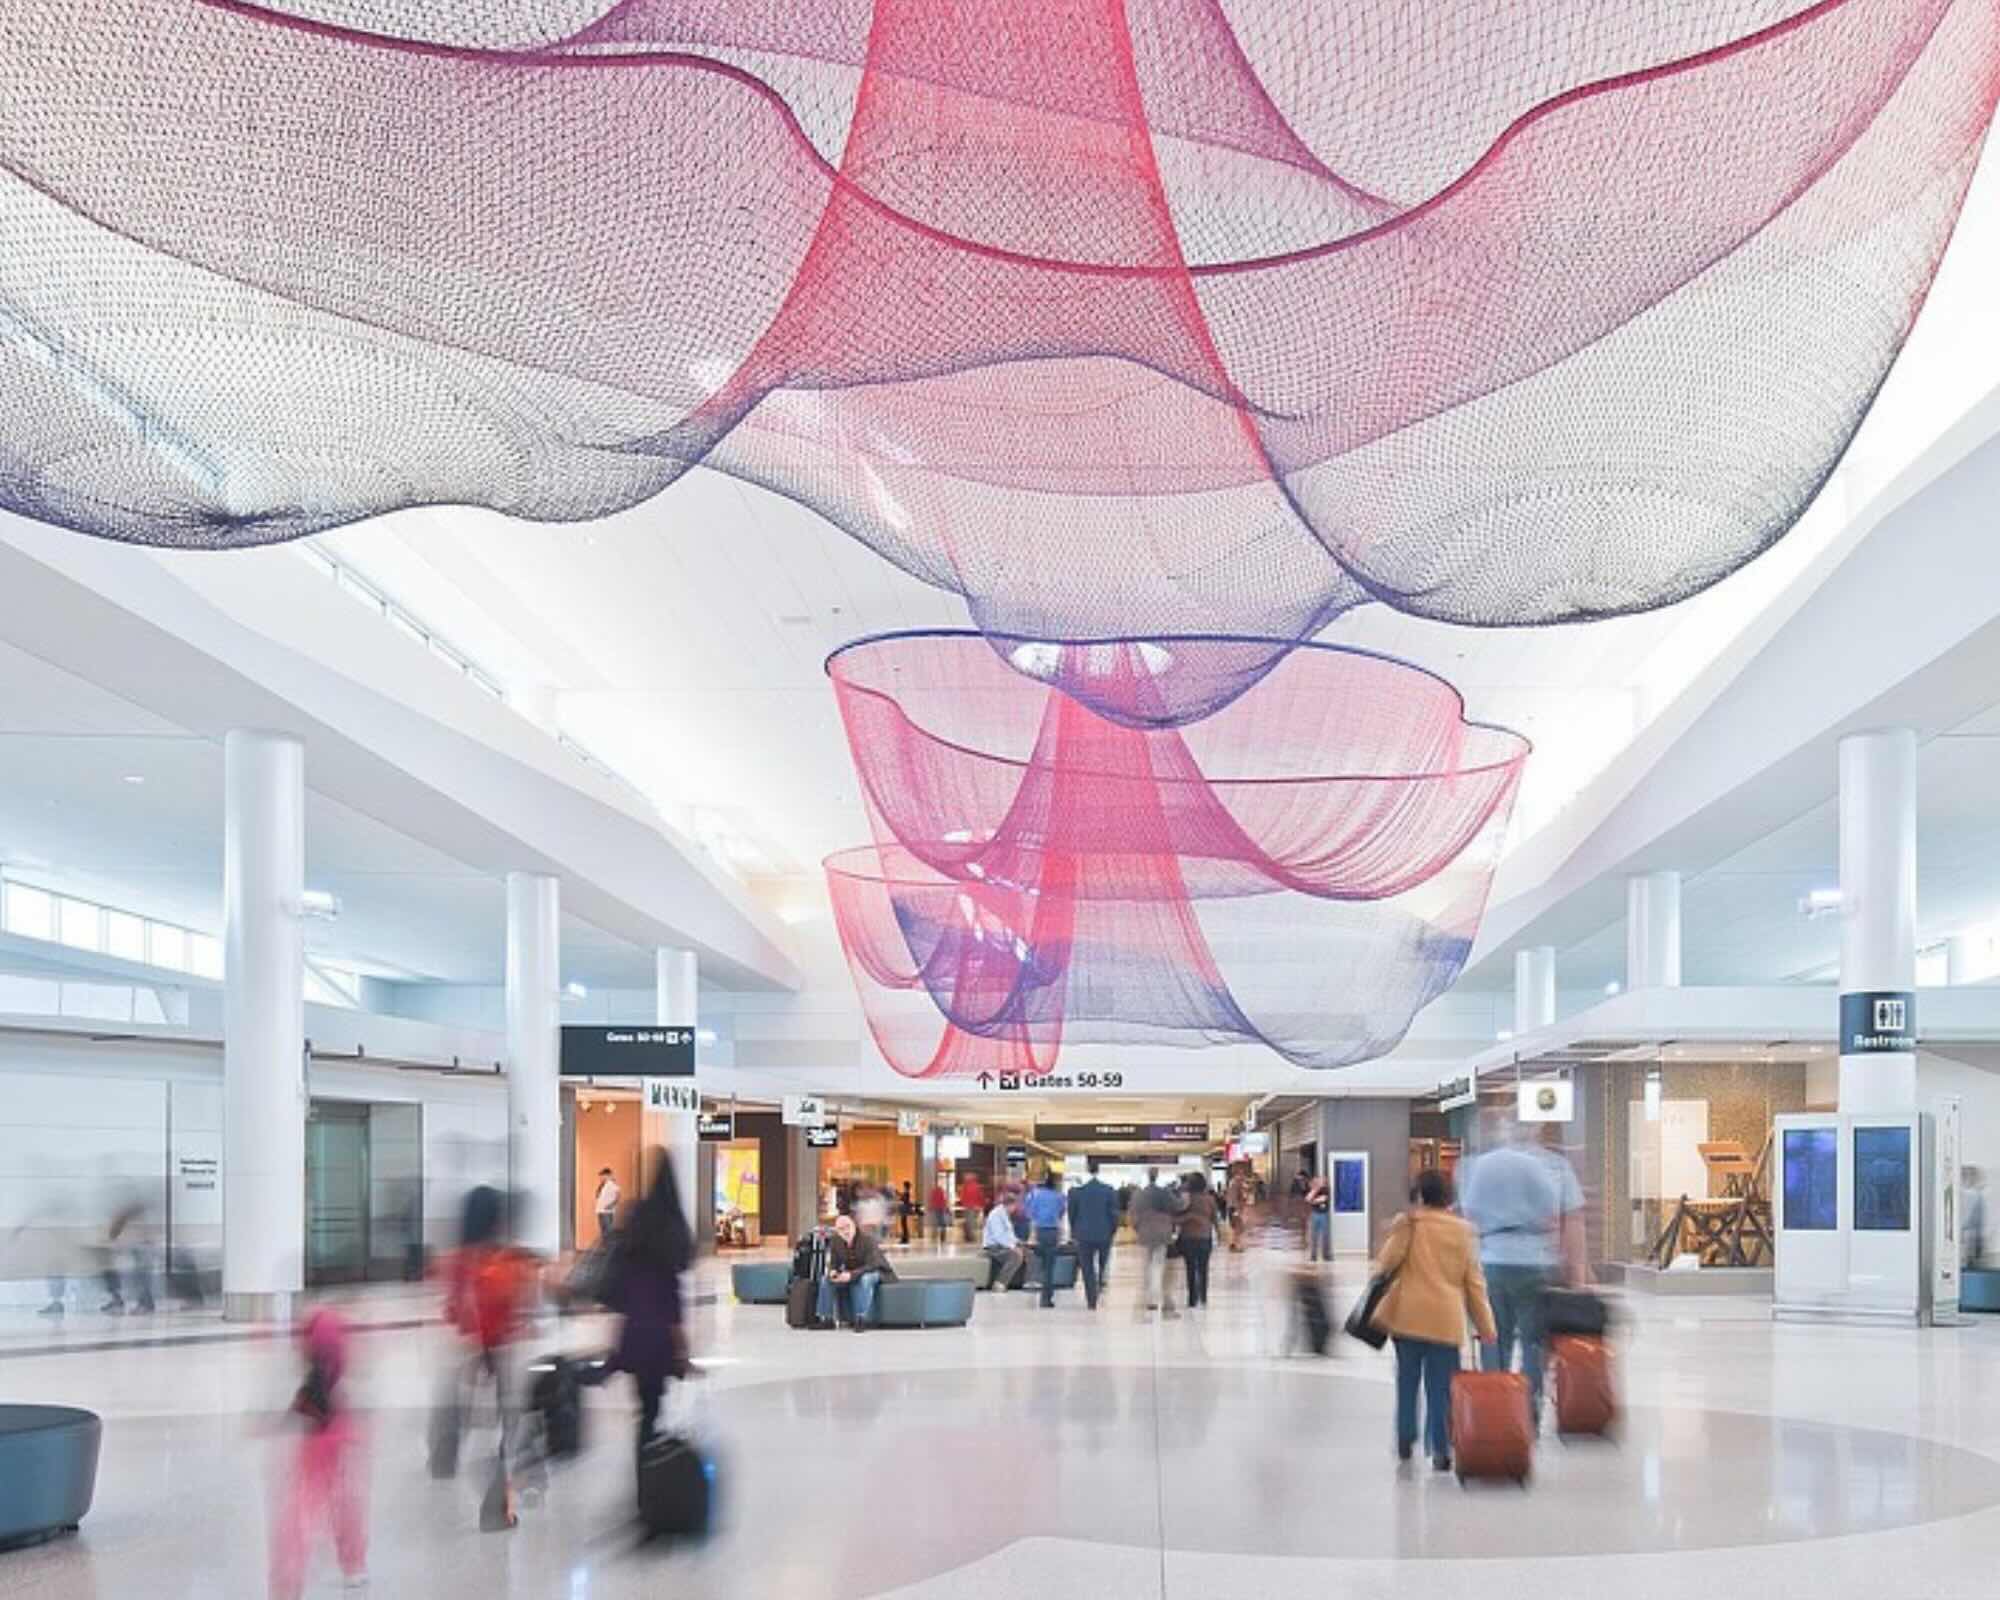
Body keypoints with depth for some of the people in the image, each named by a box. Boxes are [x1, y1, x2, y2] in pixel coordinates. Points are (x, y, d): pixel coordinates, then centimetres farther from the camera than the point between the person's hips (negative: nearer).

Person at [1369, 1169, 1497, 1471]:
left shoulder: (1409, 1224, 0)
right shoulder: (1463, 1232, 8)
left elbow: (1386, 1263, -8)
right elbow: (1474, 1282, 9)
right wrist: (1485, 1326, 13)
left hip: (1409, 1315, -1)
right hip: (1447, 1320, 1)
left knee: (1407, 1381, 13)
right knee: (1441, 1387, 3)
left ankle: (1405, 1440, 13)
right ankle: (1440, 1449, -2)